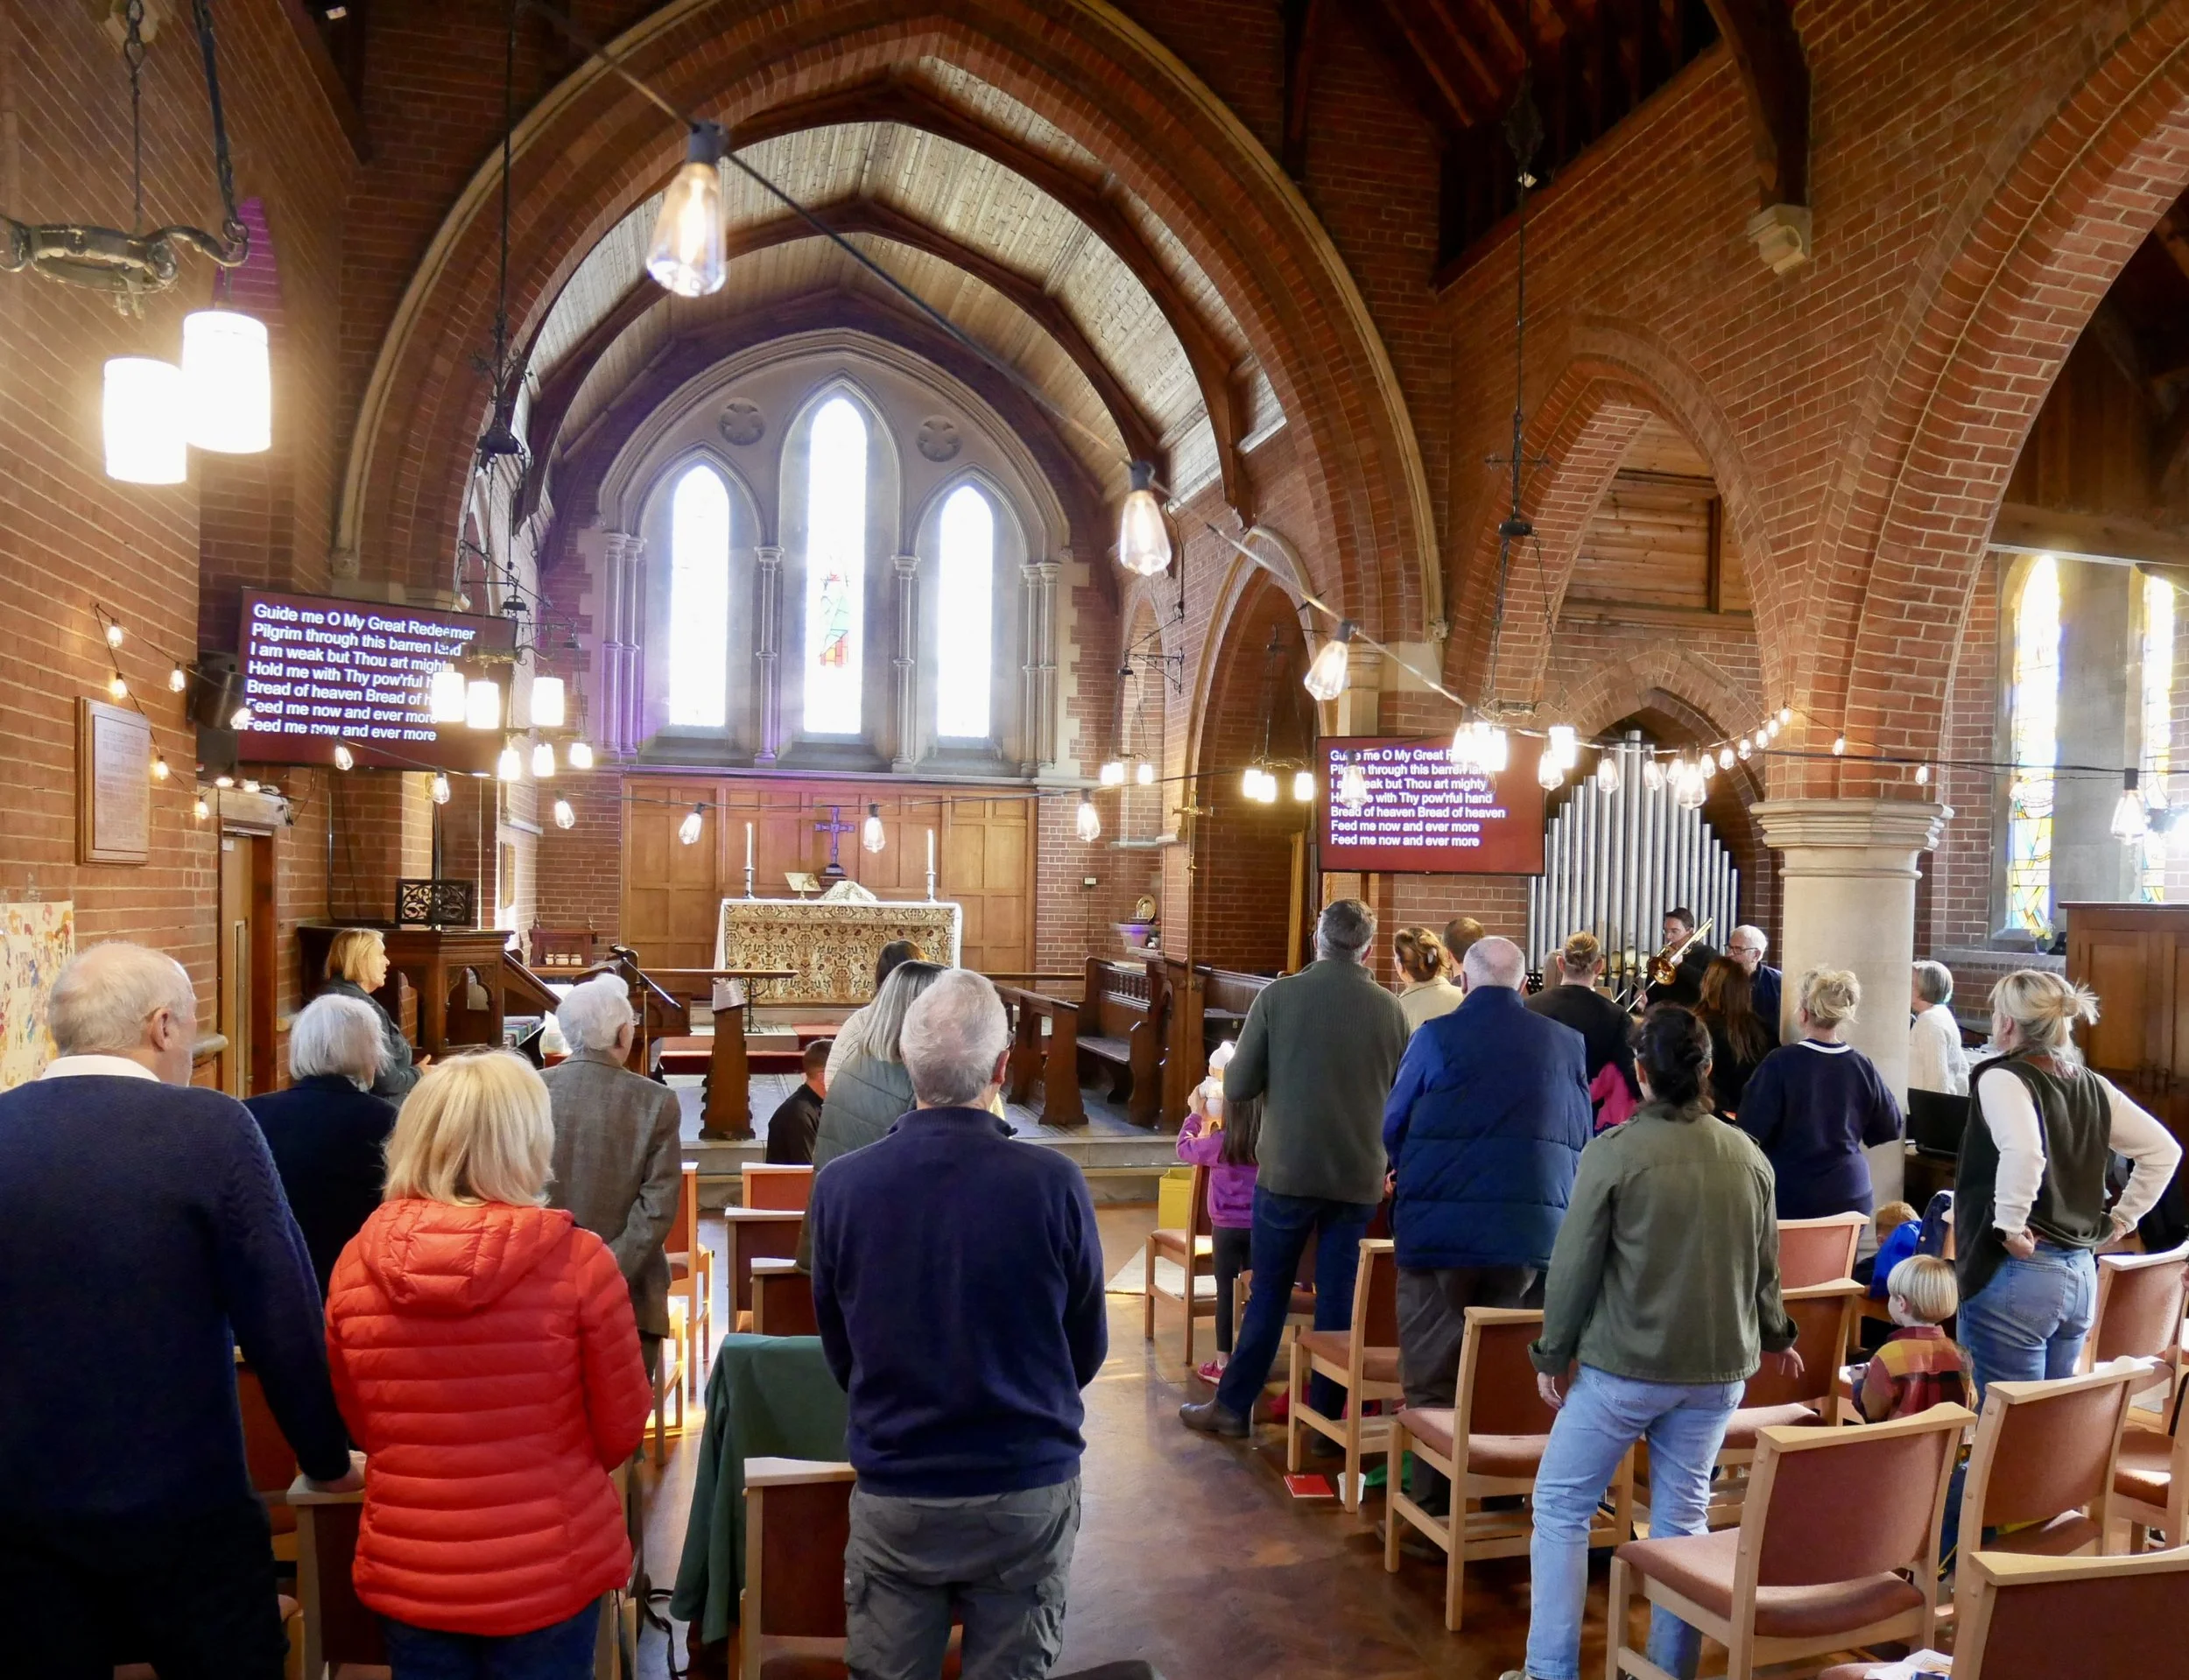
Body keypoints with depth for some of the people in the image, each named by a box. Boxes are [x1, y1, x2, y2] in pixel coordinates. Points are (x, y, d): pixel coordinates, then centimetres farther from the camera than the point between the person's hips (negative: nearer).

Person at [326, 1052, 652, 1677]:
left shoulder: (357, 1261, -9)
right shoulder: (578, 1258, -18)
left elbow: (363, 1424, 6)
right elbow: (621, 1431, -6)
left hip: (404, 1570, 3)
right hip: (549, 1569, -2)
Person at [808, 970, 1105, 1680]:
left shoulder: (838, 1185, -14)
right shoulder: (1054, 1184, -18)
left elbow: (839, 1354, 0)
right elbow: (1088, 1348, -3)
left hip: (893, 1493, 1)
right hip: (1029, 1489, -1)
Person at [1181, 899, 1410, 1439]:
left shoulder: (1276, 996, -9)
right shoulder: (1389, 1008, -4)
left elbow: (1236, 1086, -5)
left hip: (1288, 1169, -1)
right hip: (1360, 1175, 1)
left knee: (1268, 1292, 11)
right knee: (1338, 1297, 11)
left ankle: (1233, 1406, 19)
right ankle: (1327, 1415, 19)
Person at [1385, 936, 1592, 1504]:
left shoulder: (1437, 1037, -6)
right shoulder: (1567, 1043, 3)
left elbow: (1394, 1128, 3)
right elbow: (1582, 1136, 11)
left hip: (1443, 1225, -3)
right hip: (1534, 1227, 3)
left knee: (1433, 1373, 6)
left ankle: (1433, 1497, 9)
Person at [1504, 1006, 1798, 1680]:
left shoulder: (1614, 1150, -14)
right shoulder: (1748, 1155, 1)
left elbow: (1575, 1265, -10)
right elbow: (1765, 1264, 12)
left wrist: (1552, 1354, 2)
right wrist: (1774, 1336, 31)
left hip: (1624, 1364, -5)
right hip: (1718, 1366, 5)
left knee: (1560, 1507, 8)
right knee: (1683, 1518, 15)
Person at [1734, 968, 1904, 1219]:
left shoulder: (1781, 1062, -15)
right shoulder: (1861, 1066, -2)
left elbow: (1752, 1129, -15)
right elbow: (1890, 1128, 10)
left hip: (1791, 1195, -4)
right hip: (1850, 1194, 4)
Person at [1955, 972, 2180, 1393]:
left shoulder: (2003, 1077, -13)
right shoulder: (2091, 1086, 10)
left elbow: (2023, 1152, -31)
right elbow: (2164, 1151, 16)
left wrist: (2009, 1226, -21)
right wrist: (2123, 1218, 17)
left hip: (2015, 1277, -8)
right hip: (2079, 1274, 8)